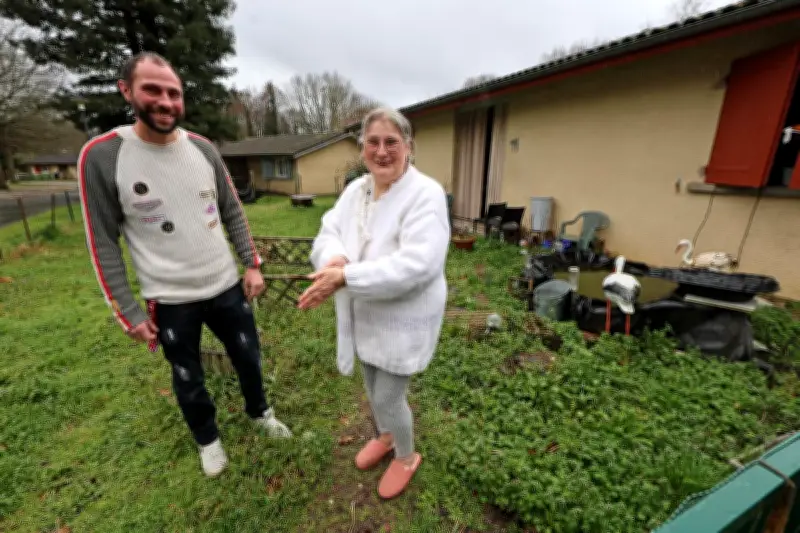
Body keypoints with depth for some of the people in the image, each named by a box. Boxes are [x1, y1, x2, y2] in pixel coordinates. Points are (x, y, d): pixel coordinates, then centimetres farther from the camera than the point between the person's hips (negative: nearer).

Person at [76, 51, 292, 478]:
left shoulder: (203, 149, -1)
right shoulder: (100, 157, -11)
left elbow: (233, 214, 5)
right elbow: (103, 244, -8)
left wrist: (252, 265, -1)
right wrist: (128, 313, -8)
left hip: (227, 287, 3)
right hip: (170, 302, -2)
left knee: (248, 358, 19)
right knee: (188, 380, 18)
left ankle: (259, 411, 49)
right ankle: (207, 439, 47)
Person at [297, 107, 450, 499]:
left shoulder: (426, 194, -20)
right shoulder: (355, 189, 3)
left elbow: (417, 264, -31)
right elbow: (327, 233, -1)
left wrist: (345, 277, -34)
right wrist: (335, 258, -26)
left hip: (402, 320, -7)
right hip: (363, 316, 7)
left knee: (387, 398, 8)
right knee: (373, 387, 25)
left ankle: (407, 457, 41)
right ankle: (385, 437, 56)